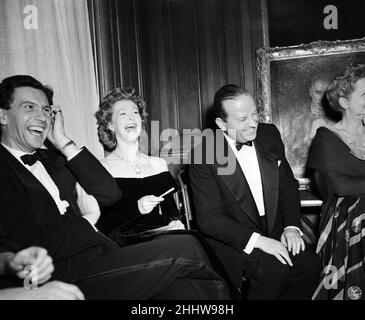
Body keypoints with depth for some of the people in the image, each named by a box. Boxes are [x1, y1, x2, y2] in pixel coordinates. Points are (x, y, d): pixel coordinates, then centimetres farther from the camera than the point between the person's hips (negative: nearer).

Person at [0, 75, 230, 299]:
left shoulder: (51, 159, 17)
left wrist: (64, 143, 4)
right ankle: (213, 287, 9)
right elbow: (38, 245, -16)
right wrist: (87, 224, 0)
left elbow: (109, 195, 6)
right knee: (184, 248, -14)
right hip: (65, 280, -6)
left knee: (185, 289, -14)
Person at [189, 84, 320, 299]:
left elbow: (287, 185, 10)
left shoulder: (270, 135, 2)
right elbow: (209, 219, -16)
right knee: (276, 268, -27)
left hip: (275, 233, 5)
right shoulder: (203, 156, -15)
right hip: (234, 240, -5)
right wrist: (256, 240, -24)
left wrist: (292, 226, -5)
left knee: (309, 264, -18)